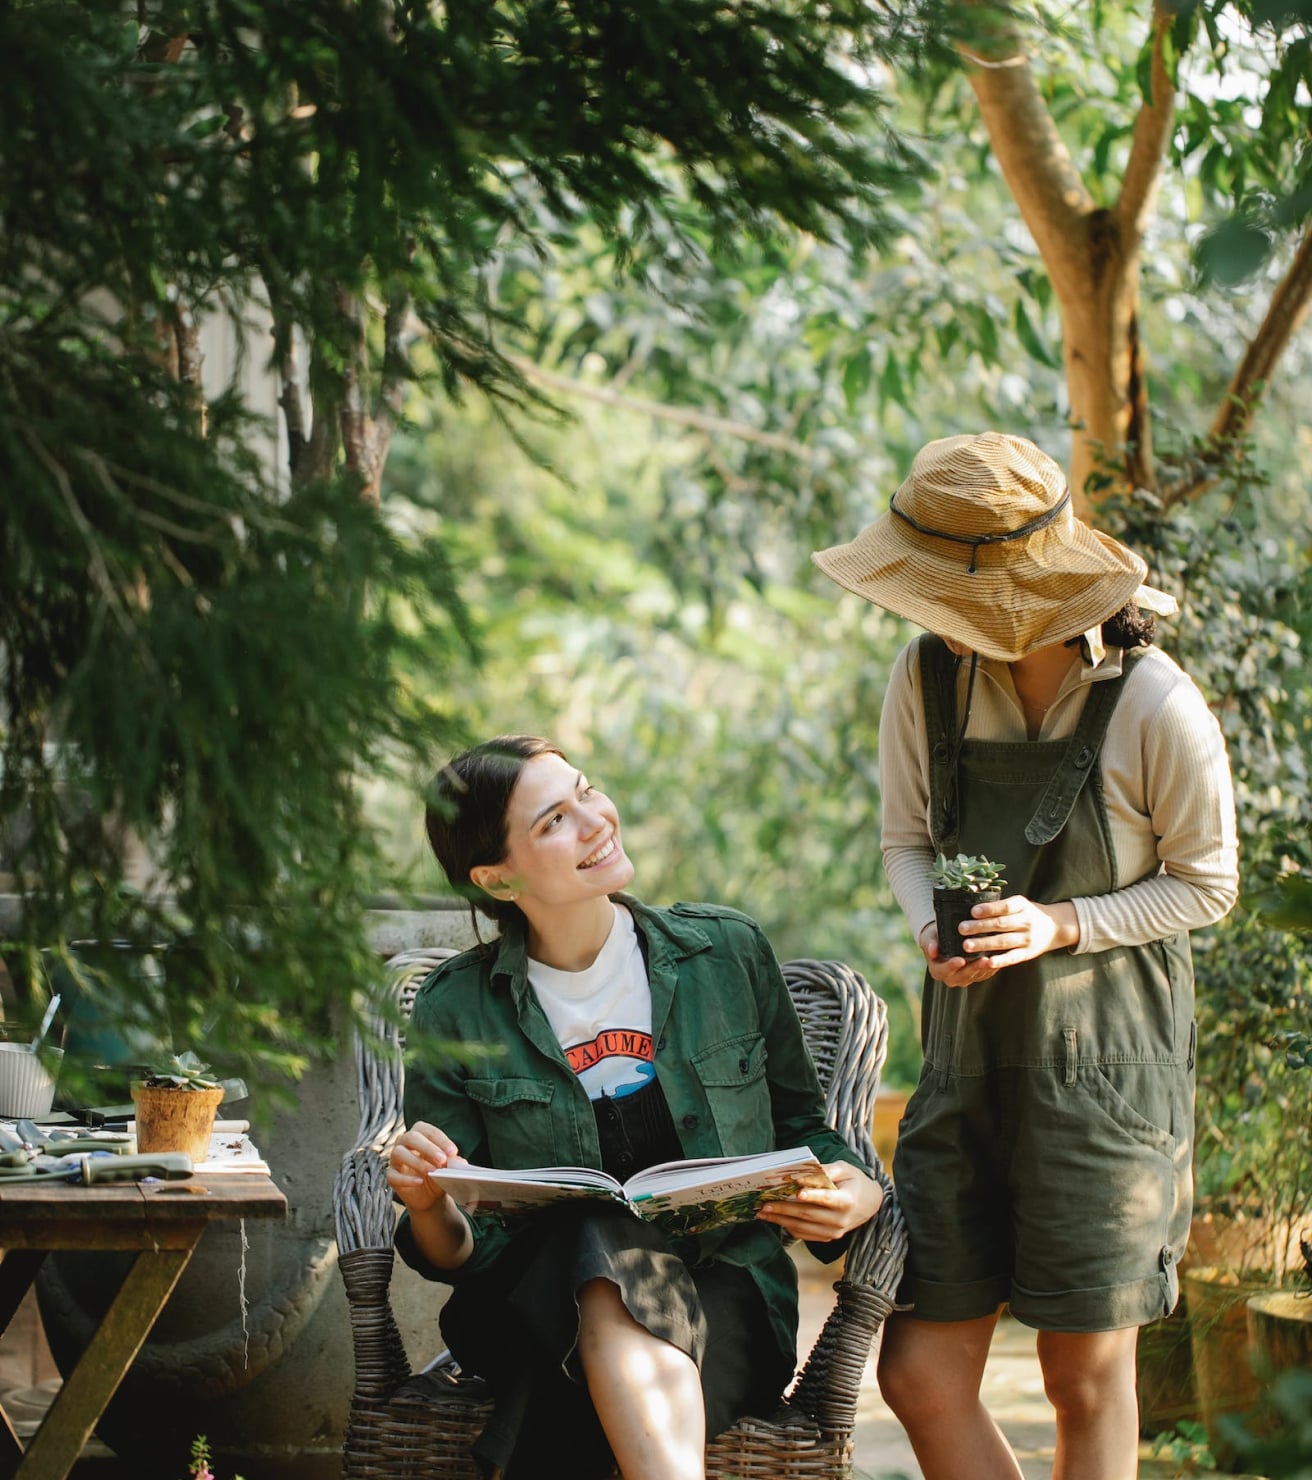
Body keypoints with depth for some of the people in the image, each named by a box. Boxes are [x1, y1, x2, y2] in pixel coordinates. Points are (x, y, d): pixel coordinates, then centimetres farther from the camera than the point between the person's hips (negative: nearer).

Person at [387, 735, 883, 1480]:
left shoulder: (728, 951, 6)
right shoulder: (456, 1013, 2)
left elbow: (802, 1129, 16)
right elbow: (460, 1252, 5)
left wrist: (856, 1194, -7)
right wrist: (426, 1207, -19)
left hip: (725, 1304, 0)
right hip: (544, 1300, 0)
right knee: (601, 1233, -37)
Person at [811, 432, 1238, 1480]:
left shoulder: (1156, 707, -16)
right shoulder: (929, 673, -3)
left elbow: (1206, 885, -3)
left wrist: (1062, 925, -17)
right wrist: (937, 932, -10)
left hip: (1106, 1062, -4)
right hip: (971, 1046, 4)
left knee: (1089, 1381, 4)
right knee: (921, 1378, 2)